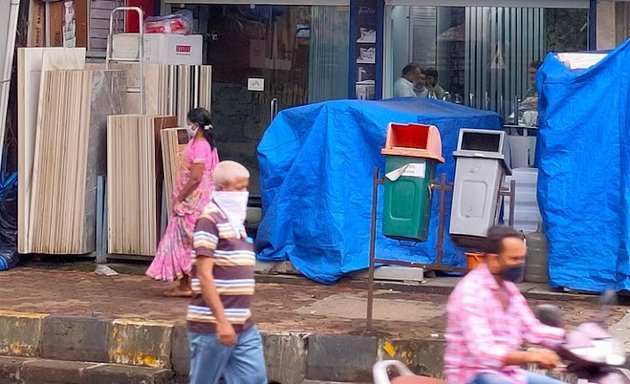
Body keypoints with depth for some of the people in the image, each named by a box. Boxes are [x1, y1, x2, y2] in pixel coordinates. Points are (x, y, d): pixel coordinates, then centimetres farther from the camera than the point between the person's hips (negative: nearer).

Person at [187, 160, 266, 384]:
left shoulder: (236, 222, 16)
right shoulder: (209, 220, -11)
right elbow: (204, 275, -18)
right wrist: (222, 321, -22)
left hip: (243, 326, 8)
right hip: (212, 325, -8)